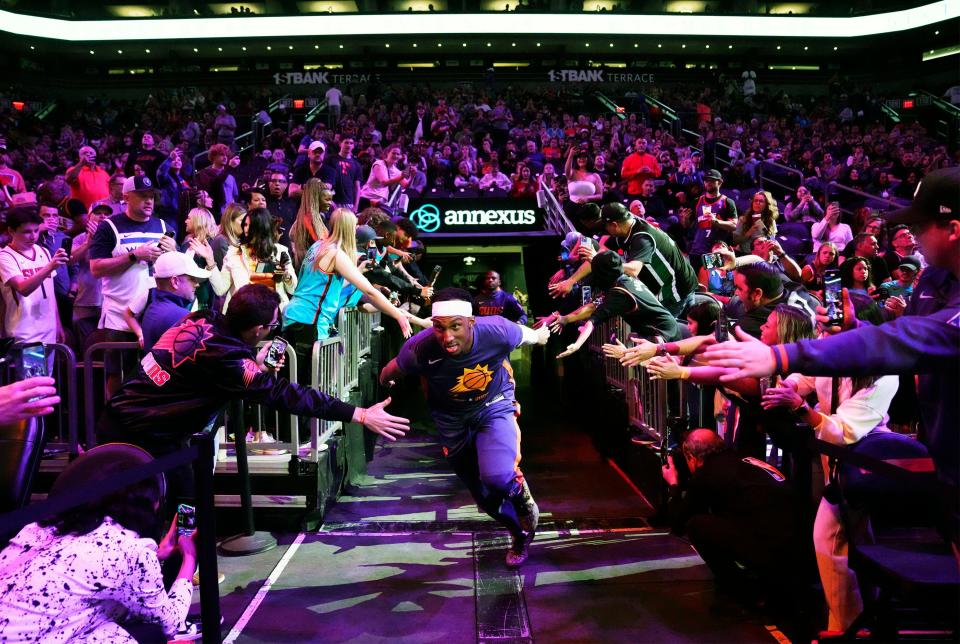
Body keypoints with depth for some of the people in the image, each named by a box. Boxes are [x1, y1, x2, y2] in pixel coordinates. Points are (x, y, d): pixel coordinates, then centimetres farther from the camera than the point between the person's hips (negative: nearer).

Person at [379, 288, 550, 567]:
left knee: (497, 477, -26)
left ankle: (527, 508, 12)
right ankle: (521, 534, 45)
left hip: (495, 407, -2)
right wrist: (385, 380, 11)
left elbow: (527, 334, -6)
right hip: (453, 419, 2)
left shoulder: (496, 331, -32)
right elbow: (390, 372, -10)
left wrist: (540, 334, 15)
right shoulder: (419, 347, -34)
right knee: (485, 496, 13)